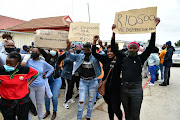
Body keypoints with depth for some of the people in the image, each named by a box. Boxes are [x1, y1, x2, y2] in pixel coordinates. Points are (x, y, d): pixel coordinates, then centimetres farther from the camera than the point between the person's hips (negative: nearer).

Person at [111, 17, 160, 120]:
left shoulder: (140, 58, 0)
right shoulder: (123, 59, 5)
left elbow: (151, 47, -7)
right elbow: (114, 49, 2)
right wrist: (114, 33, -5)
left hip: (136, 89, -2)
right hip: (124, 88, 3)